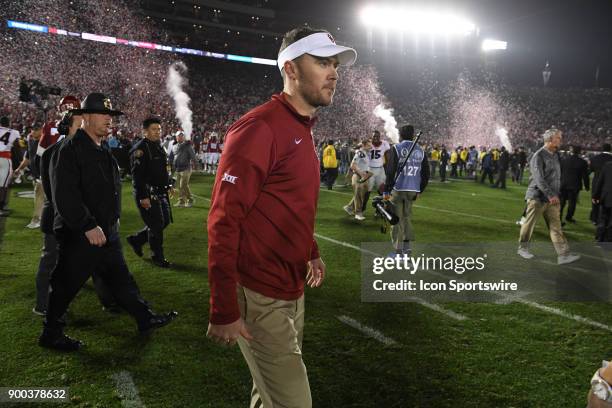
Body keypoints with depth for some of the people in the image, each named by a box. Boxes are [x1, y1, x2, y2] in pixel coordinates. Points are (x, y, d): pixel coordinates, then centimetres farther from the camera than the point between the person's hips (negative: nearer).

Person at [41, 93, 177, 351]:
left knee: (120, 278, 16)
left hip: (106, 232, 9)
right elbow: (65, 196, -24)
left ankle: (145, 319, 26)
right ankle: (51, 334, 23)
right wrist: (89, 226, -26)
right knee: (66, 286, 6)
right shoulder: (69, 150, -16)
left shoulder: (103, 152, 13)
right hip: (79, 236, -9)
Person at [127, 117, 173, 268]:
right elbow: (137, 175, -20)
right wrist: (143, 197, -23)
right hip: (147, 194, -9)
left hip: (160, 193, 9)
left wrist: (168, 185, 17)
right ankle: (158, 257, 13)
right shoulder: (140, 149, -15)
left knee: (165, 221, 14)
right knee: (156, 225, -2)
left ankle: (136, 239, 30)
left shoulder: (159, 147, 14)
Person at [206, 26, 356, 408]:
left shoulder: (304, 130, 12)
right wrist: (224, 311, -22)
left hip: (293, 291, 9)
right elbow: (223, 222, -21)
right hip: (260, 299, -9)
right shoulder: (258, 128, -18)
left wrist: (312, 253, 18)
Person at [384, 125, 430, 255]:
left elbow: (390, 171, -10)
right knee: (407, 217, 17)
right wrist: (419, 191, 21)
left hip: (397, 189, -4)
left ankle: (398, 250, 5)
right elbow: (426, 173, 11)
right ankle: (407, 247, 19)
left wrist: (386, 190, -4)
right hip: (412, 190, 4)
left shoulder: (396, 149, -4)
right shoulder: (420, 151, 9)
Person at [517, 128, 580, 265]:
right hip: (537, 196, -7)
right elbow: (539, 178, -22)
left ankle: (563, 255, 2)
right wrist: (550, 195, -26)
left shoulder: (555, 155, 11)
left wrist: (557, 194, 12)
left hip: (552, 198, 7)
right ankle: (522, 248, 22)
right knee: (529, 224, 5)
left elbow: (557, 176, 17)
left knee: (556, 226, 3)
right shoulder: (539, 156, -14)